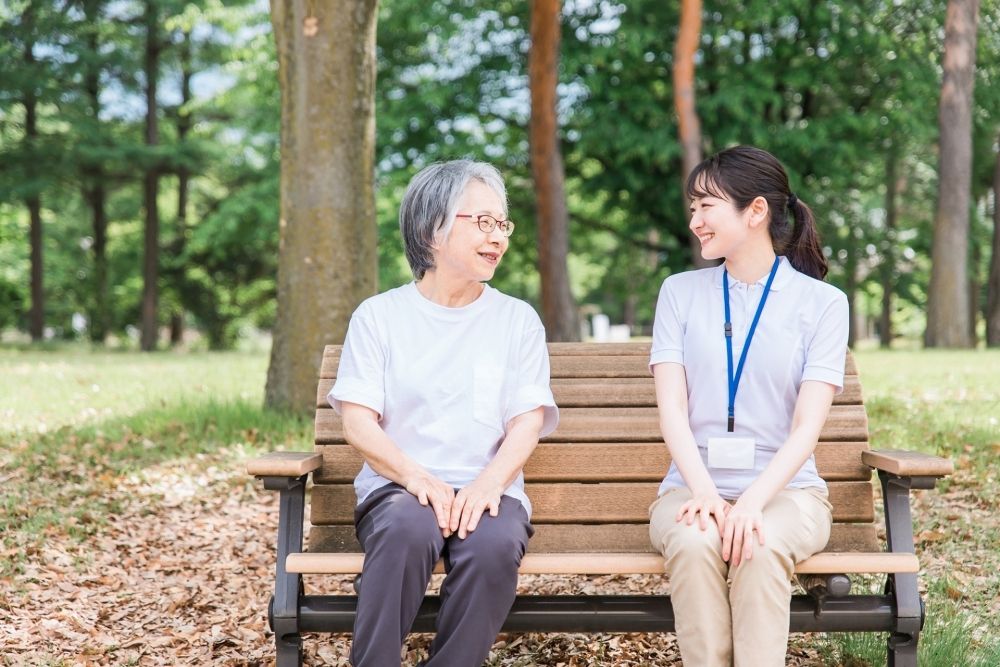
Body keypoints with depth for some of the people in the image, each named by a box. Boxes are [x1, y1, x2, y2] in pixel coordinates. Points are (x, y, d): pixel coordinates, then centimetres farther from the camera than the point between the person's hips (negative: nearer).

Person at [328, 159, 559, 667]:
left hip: (488, 491, 1)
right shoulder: (379, 315, 10)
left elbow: (528, 421, 4)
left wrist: (490, 482, -17)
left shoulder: (518, 319, 14)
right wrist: (415, 476, -17)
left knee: (494, 545, -33)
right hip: (398, 487, -1)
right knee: (409, 528, -36)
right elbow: (358, 421, 1)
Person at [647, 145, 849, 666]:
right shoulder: (681, 292, 9)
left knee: (761, 547, -34)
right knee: (693, 543, -32)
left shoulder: (822, 303, 3)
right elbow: (672, 408, -2)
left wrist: (752, 502, -23)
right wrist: (705, 492, -19)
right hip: (693, 485, 1)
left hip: (785, 488, -1)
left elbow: (807, 426, -7)